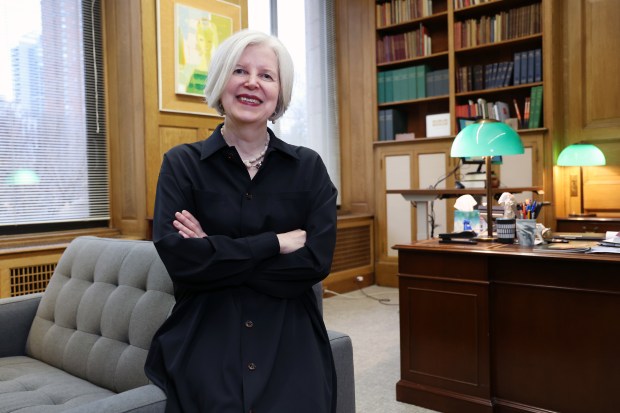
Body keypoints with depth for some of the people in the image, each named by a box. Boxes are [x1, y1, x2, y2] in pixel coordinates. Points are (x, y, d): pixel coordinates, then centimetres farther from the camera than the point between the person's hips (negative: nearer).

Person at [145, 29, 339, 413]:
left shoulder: (308, 166, 1)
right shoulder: (181, 164, -2)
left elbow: (316, 260, -11)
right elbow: (178, 258, -16)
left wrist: (216, 254, -14)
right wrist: (278, 242, -14)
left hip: (291, 346, 2)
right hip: (206, 347, -1)